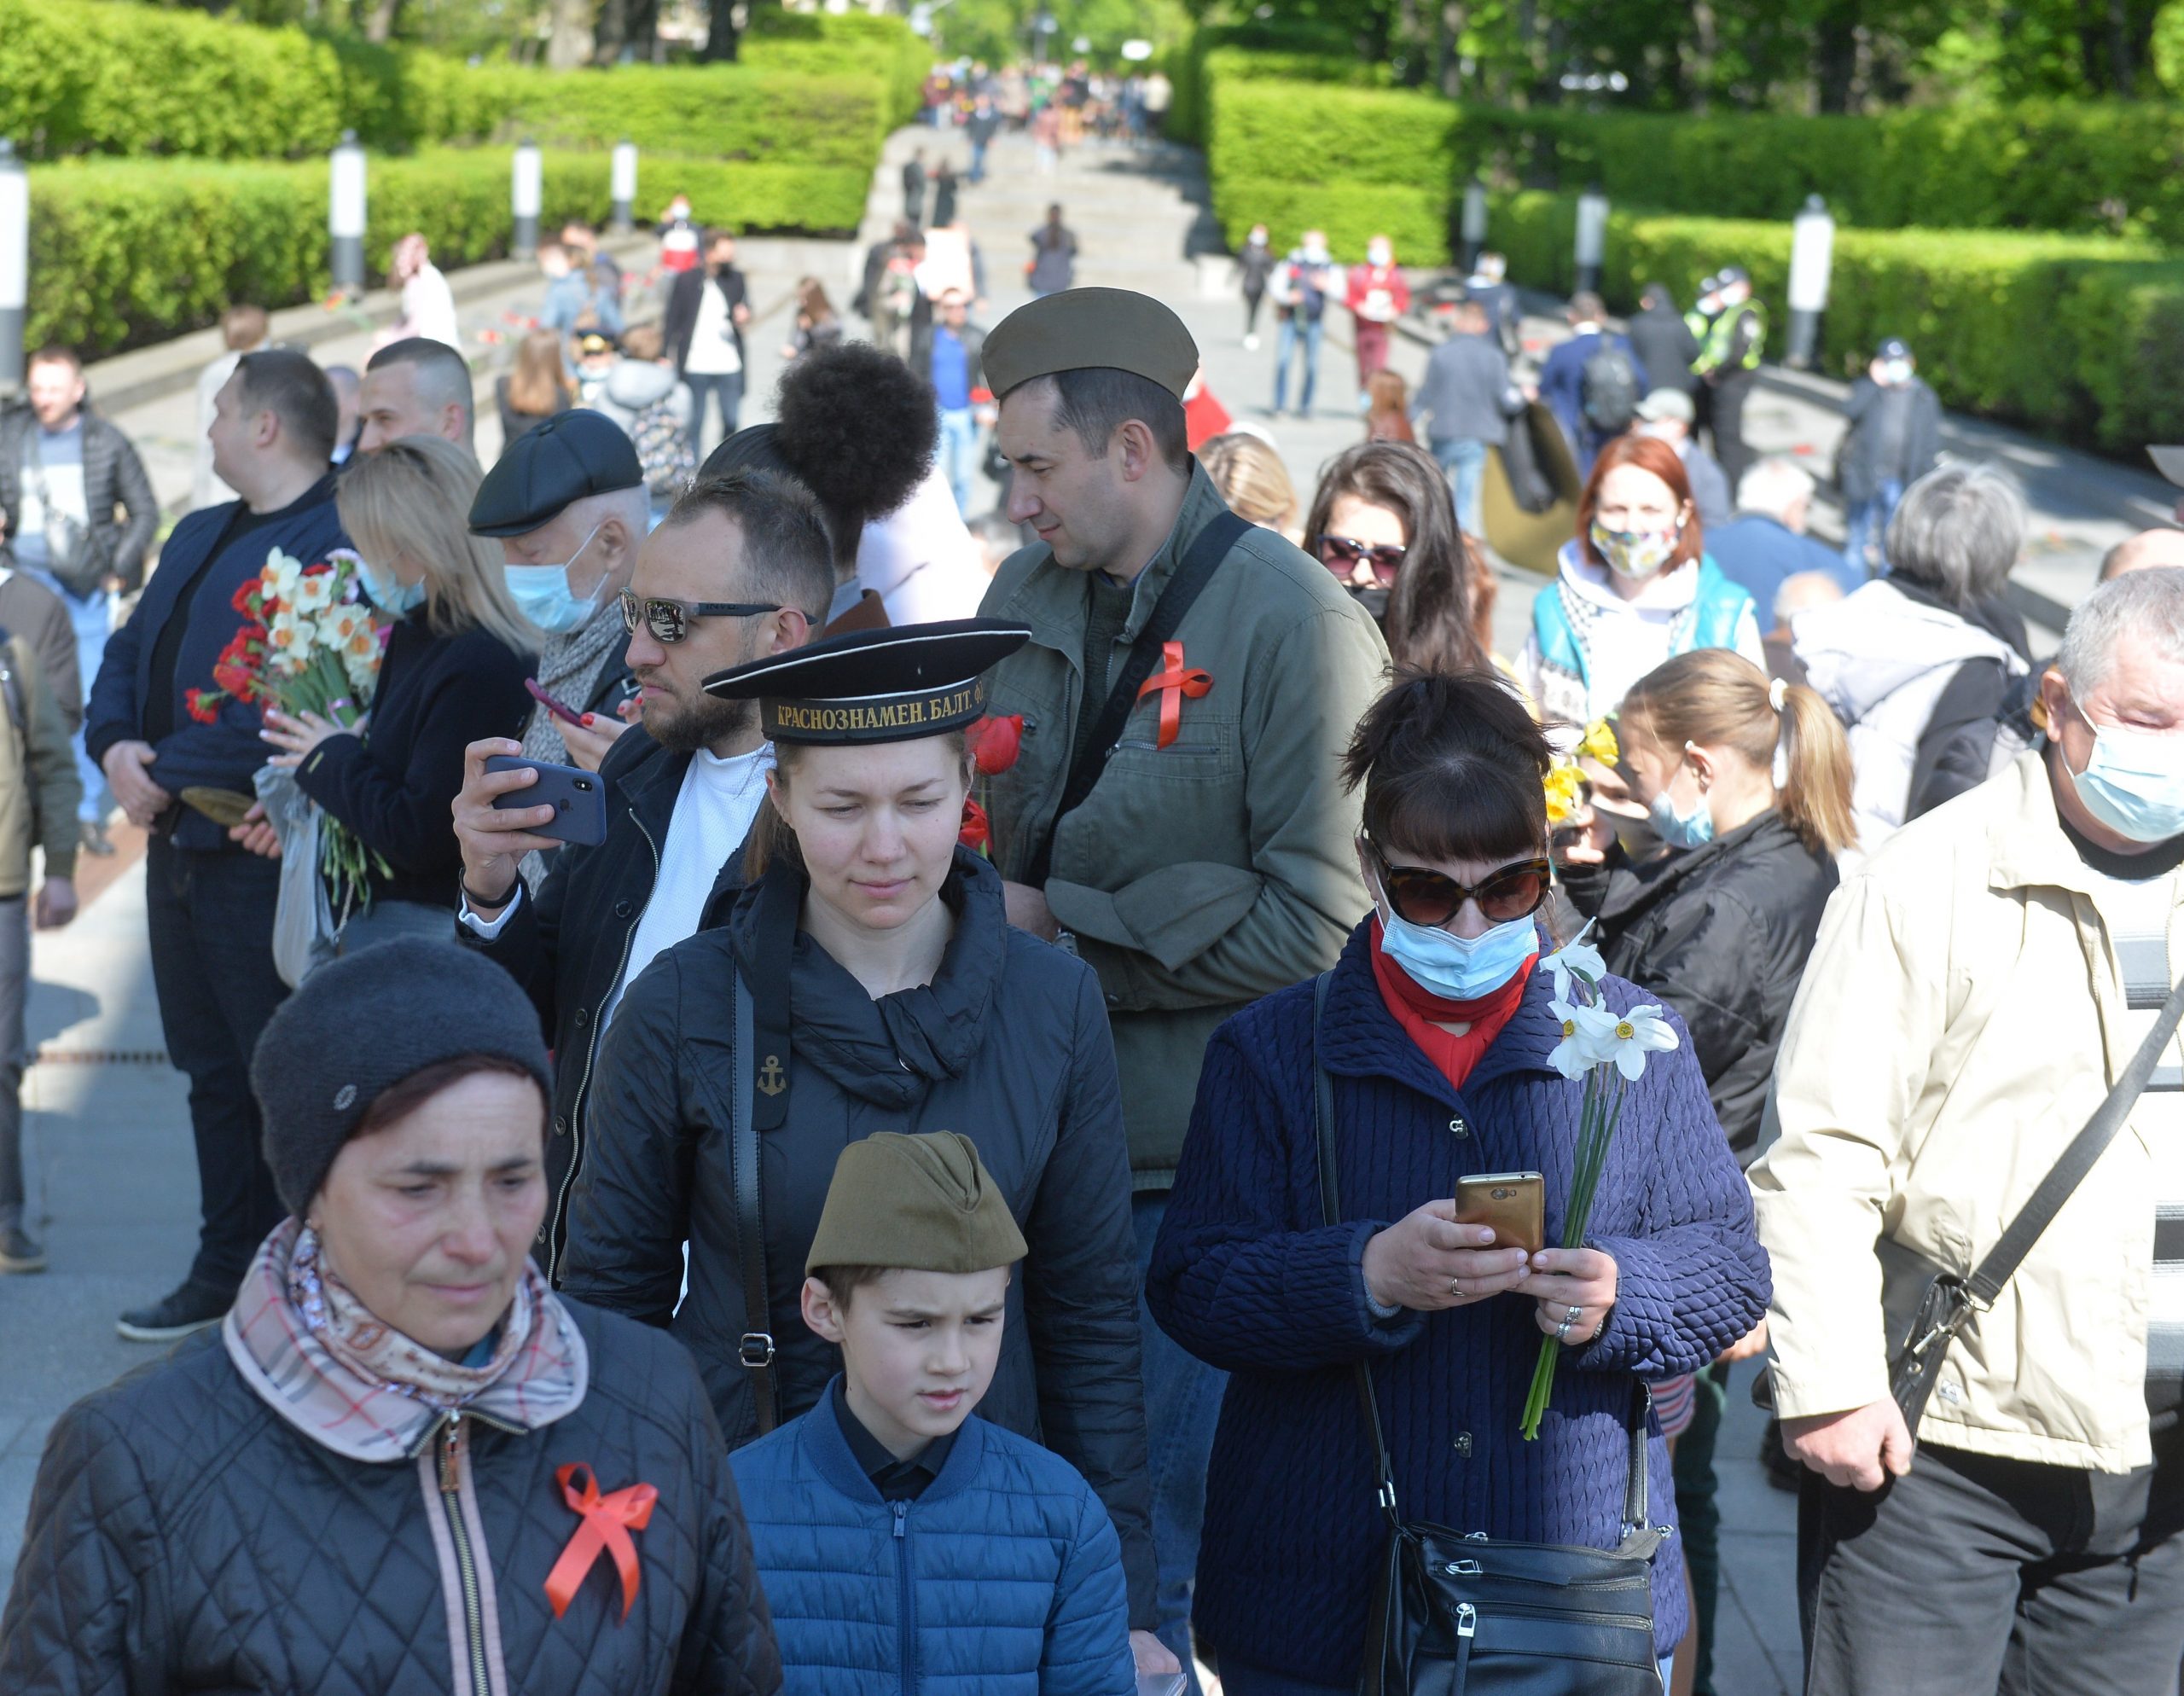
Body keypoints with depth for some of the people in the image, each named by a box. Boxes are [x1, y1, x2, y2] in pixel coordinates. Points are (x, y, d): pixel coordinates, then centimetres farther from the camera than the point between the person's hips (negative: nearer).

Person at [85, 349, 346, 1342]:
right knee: (213, 1073, 16)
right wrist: (116, 747, -3)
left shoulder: (336, 547, -15)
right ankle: (227, 1273, 27)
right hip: (179, 847, 9)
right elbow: (127, 653, 16)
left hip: (264, 857, -9)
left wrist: (169, 777, -18)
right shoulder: (200, 535, 17)